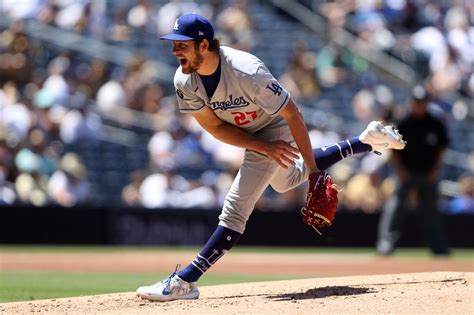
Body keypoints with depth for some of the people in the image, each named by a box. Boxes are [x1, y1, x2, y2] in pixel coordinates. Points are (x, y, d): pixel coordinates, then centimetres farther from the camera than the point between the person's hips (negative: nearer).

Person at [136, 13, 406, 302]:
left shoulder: (246, 73, -38)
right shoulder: (184, 82, -21)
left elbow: (291, 114, -29)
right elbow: (215, 127, -14)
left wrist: (313, 168, -24)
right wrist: (265, 147, -25)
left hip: (275, 129, -8)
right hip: (251, 137, 8)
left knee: (236, 208, -16)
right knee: (286, 179, 31)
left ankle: (184, 282, -17)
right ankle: (366, 142, 40)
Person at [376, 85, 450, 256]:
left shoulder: (436, 125, 3)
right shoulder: (403, 124, -5)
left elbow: (440, 149, 9)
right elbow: (393, 150, -2)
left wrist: (434, 170, -1)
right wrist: (400, 170, -11)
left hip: (428, 174, 3)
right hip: (407, 173, -3)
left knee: (430, 210, 9)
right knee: (397, 205, -16)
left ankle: (440, 248, 17)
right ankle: (386, 241, -19)